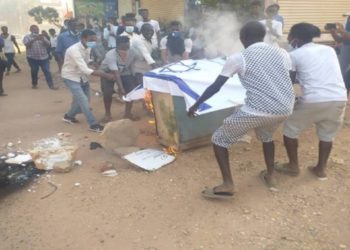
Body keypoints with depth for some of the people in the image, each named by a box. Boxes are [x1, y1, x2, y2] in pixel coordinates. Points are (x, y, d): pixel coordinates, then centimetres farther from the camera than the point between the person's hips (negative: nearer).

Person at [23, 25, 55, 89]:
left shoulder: (41, 36, 12)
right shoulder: (27, 37, 4)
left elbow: (48, 45, 0)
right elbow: (26, 44, -17)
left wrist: (43, 40, -20)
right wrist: (34, 39, -31)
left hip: (44, 57, 2)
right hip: (33, 58, -1)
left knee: (47, 71, -6)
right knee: (34, 72, 8)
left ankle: (51, 85, -8)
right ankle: (34, 84, 26)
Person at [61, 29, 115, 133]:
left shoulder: (88, 48, -6)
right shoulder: (74, 50, -31)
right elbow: (85, 69, -39)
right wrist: (105, 75, -42)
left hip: (81, 76, 8)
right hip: (70, 77, -8)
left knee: (82, 99, 12)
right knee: (83, 100, -12)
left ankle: (69, 116, 34)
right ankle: (94, 124, -4)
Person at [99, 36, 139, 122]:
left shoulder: (132, 53, -26)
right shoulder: (110, 55, -37)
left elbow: (131, 66, -9)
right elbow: (116, 73, -42)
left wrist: (133, 78, -7)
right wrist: (121, 88, -46)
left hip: (124, 72, 3)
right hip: (108, 72, -3)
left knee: (132, 89, -12)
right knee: (107, 92, -20)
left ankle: (128, 113, 6)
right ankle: (107, 114, 3)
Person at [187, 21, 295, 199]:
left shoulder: (238, 58, 0)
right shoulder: (282, 53, 12)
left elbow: (215, 86, 2)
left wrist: (196, 104, 14)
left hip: (257, 111, -6)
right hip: (285, 109, 6)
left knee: (219, 139, 12)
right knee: (266, 136, 37)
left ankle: (227, 185, 5)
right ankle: (270, 177, 38)